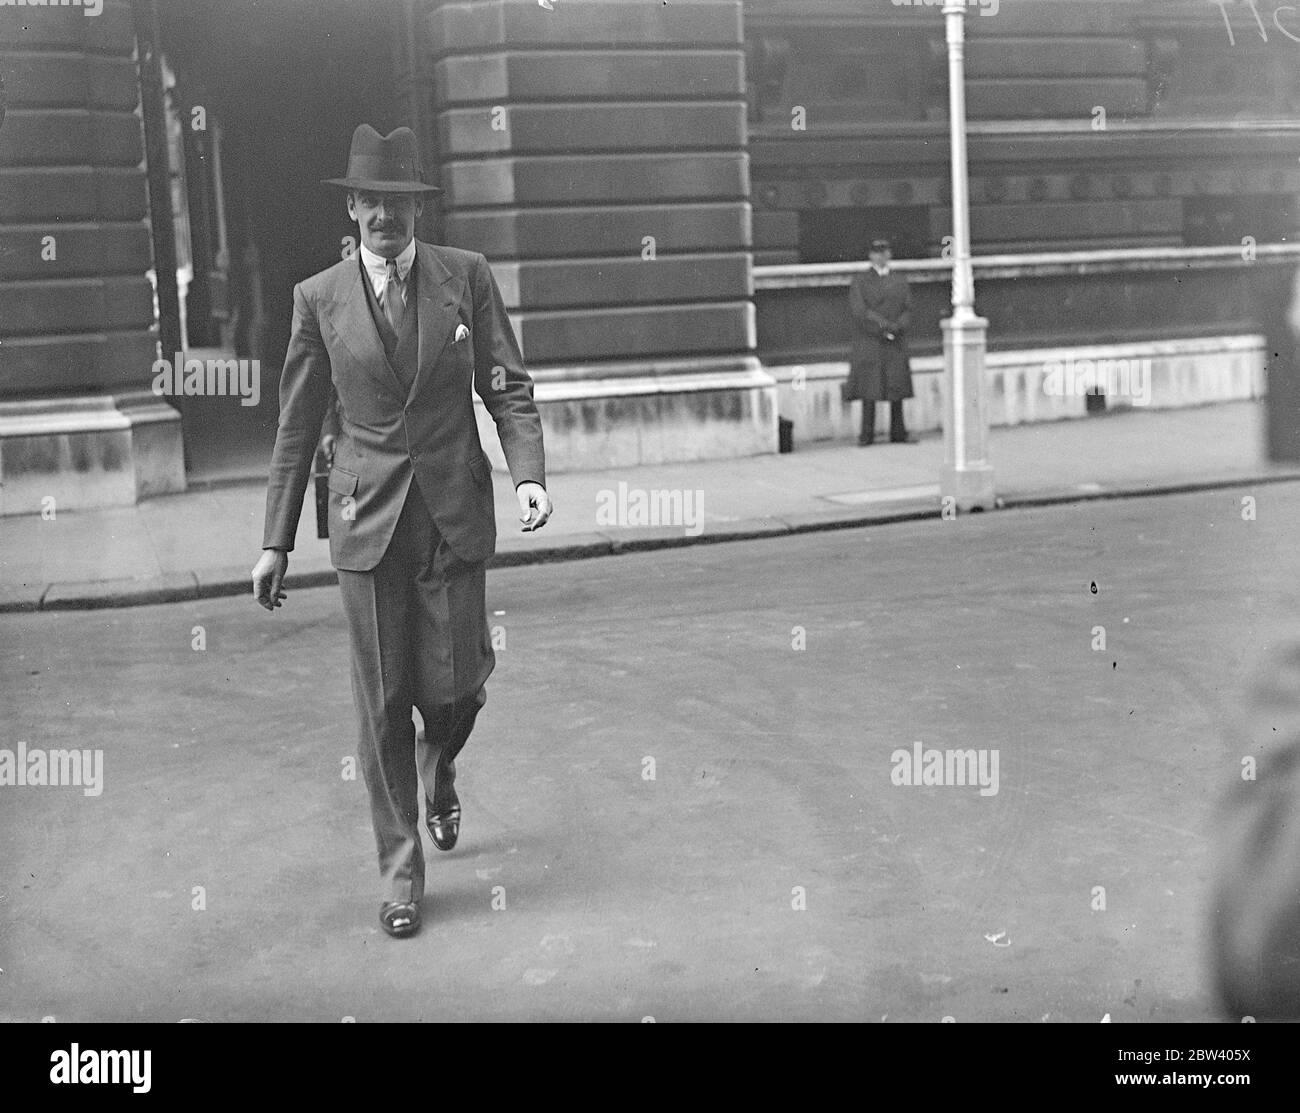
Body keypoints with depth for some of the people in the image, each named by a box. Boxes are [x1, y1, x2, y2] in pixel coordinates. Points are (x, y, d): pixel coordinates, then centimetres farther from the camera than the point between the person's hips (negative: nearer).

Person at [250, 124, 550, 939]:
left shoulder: (467, 276, 1)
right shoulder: (319, 298, 2)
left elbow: (509, 386, 1)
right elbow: (298, 426, 6)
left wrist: (529, 474, -17)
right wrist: (277, 542, 6)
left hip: (456, 512, 0)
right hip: (367, 519, 0)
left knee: (455, 684, 2)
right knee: (383, 703, 3)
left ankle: (439, 767, 40)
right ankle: (401, 868, 18)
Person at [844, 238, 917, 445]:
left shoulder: (900, 281, 14)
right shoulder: (860, 281, 3)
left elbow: (908, 310, 8)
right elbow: (858, 311, -8)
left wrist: (898, 327, -12)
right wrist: (884, 325, -16)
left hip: (896, 343, 3)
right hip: (869, 343, -3)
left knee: (898, 387, 2)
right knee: (869, 387, -6)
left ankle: (898, 432, 7)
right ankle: (867, 434, -1)